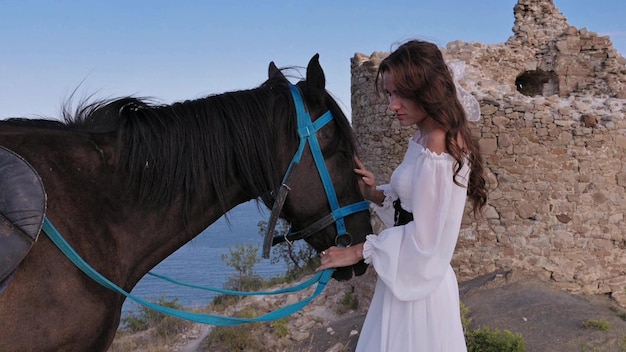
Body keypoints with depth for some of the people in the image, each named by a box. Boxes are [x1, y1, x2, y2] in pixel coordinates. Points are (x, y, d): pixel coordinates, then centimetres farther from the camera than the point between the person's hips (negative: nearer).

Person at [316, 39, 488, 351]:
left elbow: (423, 238, -23)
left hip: (418, 282, -9)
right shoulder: (424, 140, 5)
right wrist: (376, 194, -3)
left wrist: (358, 251, -16)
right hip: (406, 276, 9)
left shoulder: (437, 153, -25)